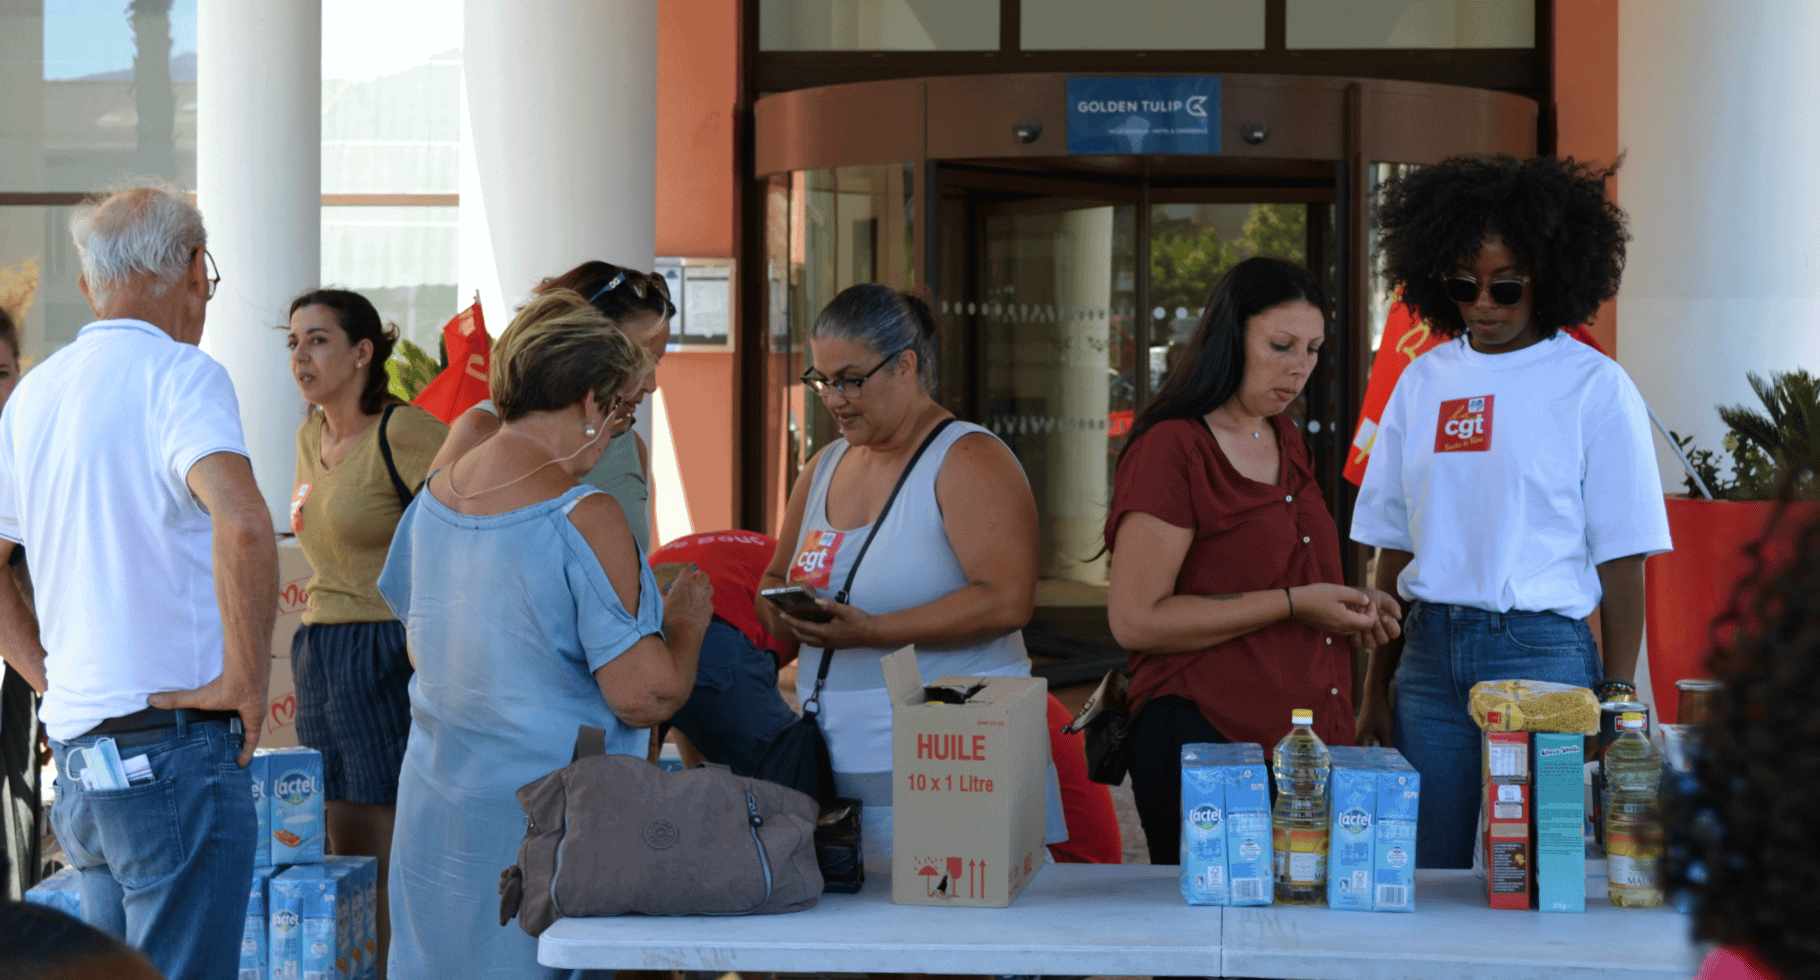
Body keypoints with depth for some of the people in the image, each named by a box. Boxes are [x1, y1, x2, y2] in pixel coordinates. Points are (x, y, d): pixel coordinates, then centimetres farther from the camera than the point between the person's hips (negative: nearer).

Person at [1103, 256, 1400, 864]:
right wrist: (1293, 604, -16)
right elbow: (1135, 619, -16)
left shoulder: (1288, 444, 18)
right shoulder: (1169, 450, -9)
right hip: (1204, 740, -8)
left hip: (1308, 742, 8)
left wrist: (1351, 608, 11)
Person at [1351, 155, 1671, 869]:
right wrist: (1375, 688, 11)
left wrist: (1616, 698, -7)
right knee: (1421, 873, 4)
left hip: (1542, 650, -4)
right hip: (1430, 650, 4)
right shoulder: (1423, 381, 11)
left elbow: (1622, 558, -2)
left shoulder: (1594, 387, -1)